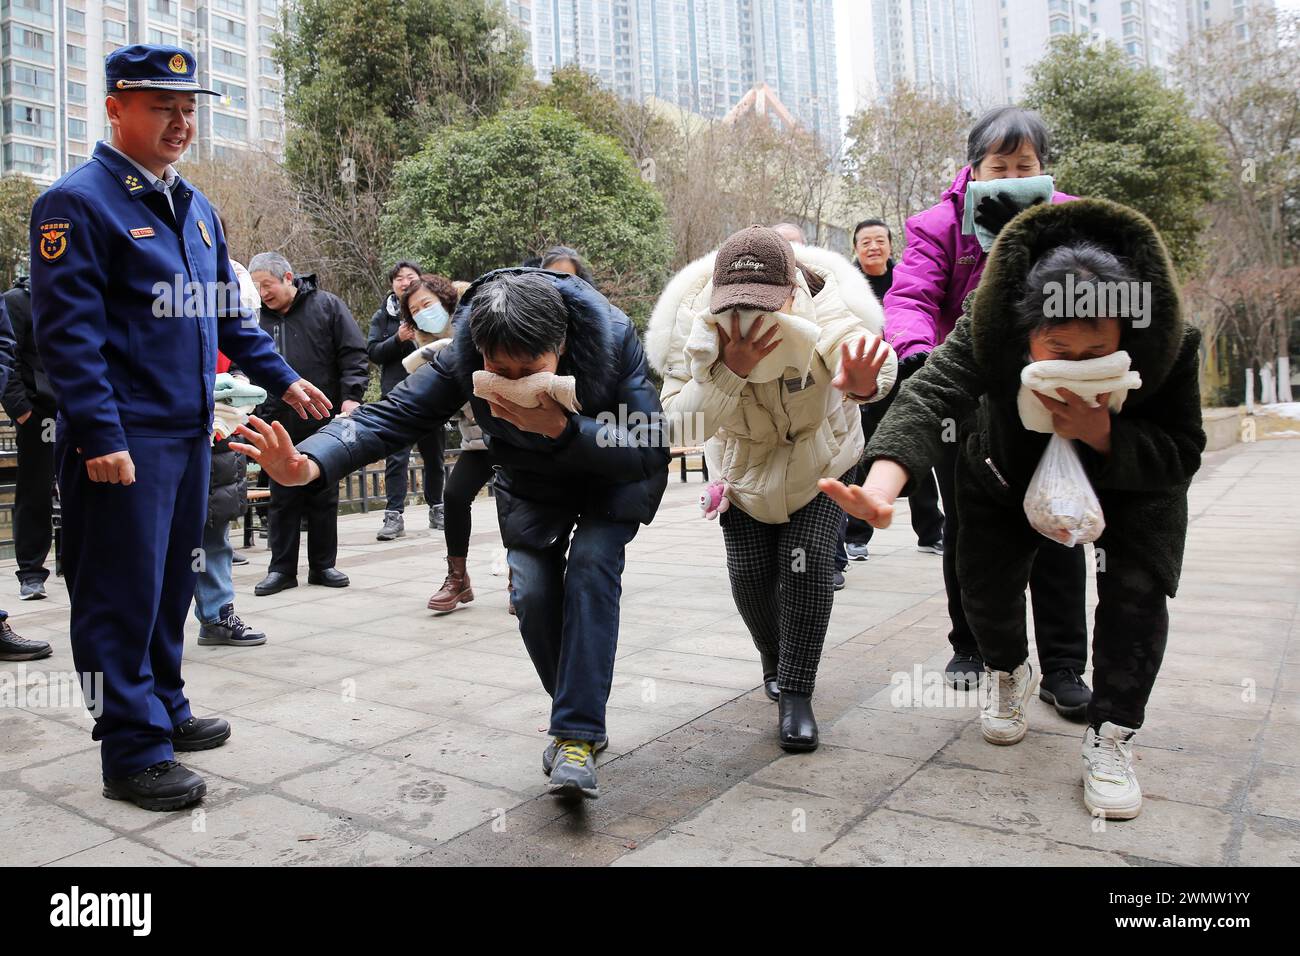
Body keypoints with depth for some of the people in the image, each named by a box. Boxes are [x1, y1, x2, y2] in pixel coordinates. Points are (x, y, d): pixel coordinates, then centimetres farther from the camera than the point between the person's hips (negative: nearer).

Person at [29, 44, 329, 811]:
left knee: (173, 583, 16)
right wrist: (100, 435, -20)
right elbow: (68, 331, -15)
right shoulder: (78, 202, -8)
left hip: (191, 430, 8)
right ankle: (134, 753, 8)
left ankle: (166, 710, 30)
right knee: (124, 594, -1)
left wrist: (282, 378, 15)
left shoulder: (195, 207, 16)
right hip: (125, 438, -8)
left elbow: (228, 311, 22)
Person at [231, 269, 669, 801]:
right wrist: (309, 465, -51)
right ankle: (580, 713, 13)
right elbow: (388, 417, -33)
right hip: (533, 480, 3)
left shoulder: (613, 340, -35)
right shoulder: (463, 359, -29)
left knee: (590, 565, -25)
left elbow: (650, 452, -36)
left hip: (613, 476, -2)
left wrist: (562, 428, -49)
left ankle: (578, 736, -19)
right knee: (532, 591, -12)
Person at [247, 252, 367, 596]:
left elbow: (353, 354, -2)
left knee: (324, 496, 8)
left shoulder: (326, 305, 1)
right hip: (279, 425, 2)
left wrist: (350, 396, -11)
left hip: (324, 422, -2)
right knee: (282, 498, 6)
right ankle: (282, 568, 16)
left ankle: (322, 565, 18)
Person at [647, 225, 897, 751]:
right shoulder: (694, 328, -30)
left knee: (807, 562, -16)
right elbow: (681, 425, -34)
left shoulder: (824, 317, -35)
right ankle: (775, 663, 32)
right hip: (744, 467, 2)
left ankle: (796, 694, -3)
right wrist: (729, 371, -51)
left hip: (821, 460, -2)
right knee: (749, 572, 2)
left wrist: (864, 382, -80)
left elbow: (867, 351, -56)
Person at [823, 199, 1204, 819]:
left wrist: (1103, 435, -48)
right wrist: (880, 488, -72)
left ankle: (1110, 736, 0)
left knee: (1137, 588, -18)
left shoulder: (1171, 344, -34)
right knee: (984, 581, -5)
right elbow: (929, 399, -53)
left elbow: (1183, 454, -27)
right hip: (1010, 473, 1)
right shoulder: (988, 331, -38)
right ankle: (1008, 674, 30)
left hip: (1131, 479, 0)